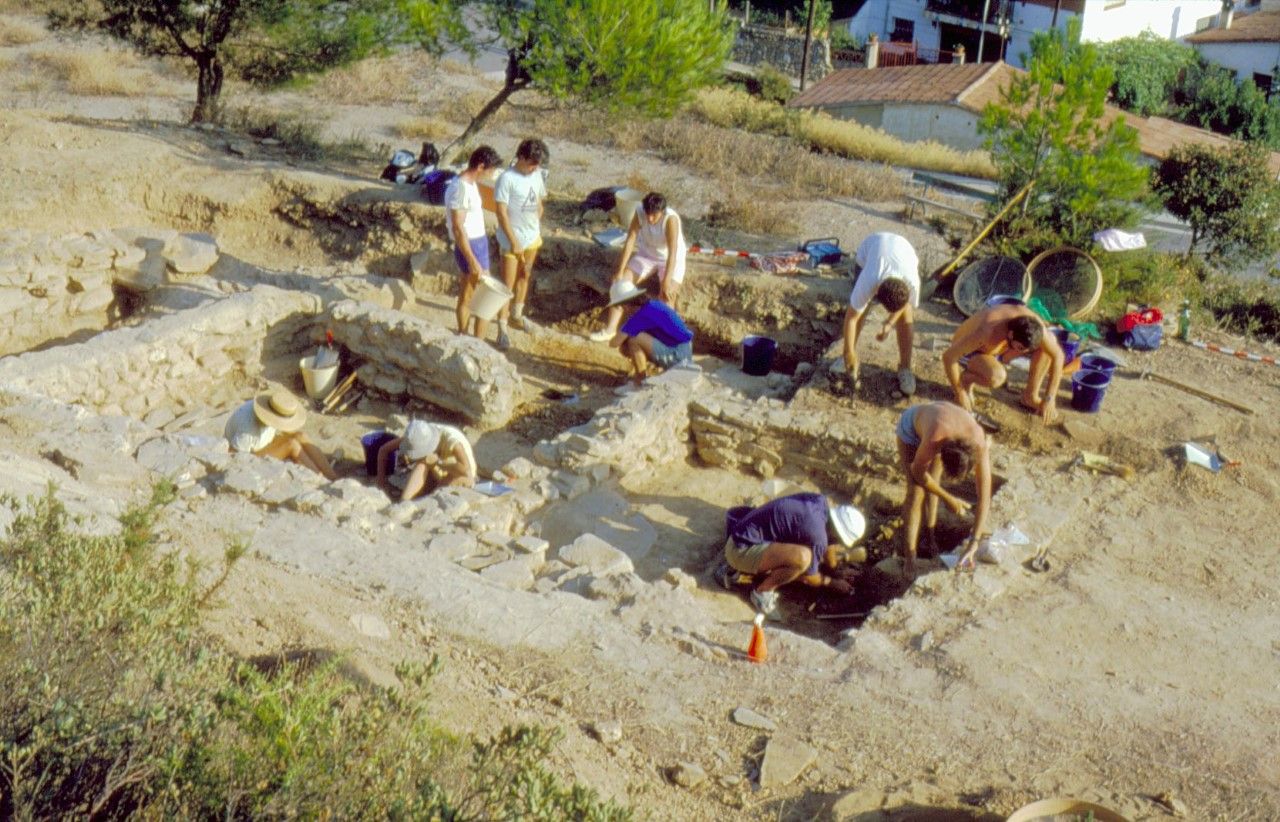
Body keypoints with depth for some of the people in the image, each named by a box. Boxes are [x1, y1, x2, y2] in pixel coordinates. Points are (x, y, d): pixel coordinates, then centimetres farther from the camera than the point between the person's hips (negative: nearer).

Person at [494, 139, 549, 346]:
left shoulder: (536, 175, 2)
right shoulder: (507, 178, -19)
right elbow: (501, 213, -19)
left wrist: (538, 231, 11)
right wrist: (513, 241, -21)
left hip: (532, 238, 7)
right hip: (512, 240, -7)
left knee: (525, 277, 21)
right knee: (507, 284, -3)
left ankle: (517, 315, 39)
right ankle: (502, 328, 3)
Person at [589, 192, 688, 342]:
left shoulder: (671, 219, -32)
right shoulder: (639, 213, -20)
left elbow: (673, 252, -37)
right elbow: (629, 242, -20)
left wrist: (666, 281, -44)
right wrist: (620, 272, -24)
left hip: (670, 259, -4)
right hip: (647, 255, 4)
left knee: (666, 297, -24)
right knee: (620, 282, -11)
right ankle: (610, 329, -10)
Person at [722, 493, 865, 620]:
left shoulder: (820, 500, 0)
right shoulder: (817, 536, -23)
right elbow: (808, 577, -6)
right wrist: (832, 583, 10)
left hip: (742, 536, 10)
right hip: (740, 551, -10)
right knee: (802, 557, -30)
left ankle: (742, 573, 16)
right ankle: (762, 591, -6)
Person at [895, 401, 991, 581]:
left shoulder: (980, 447, -36)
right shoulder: (934, 440, -47)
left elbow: (984, 497, -32)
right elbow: (918, 473, -25)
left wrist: (974, 542, -36)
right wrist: (949, 499, -16)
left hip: (939, 419, 3)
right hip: (911, 426, -3)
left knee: (932, 484, 7)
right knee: (916, 491, -14)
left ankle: (929, 535, 33)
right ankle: (909, 557, -7)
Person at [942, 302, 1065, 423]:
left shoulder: (1033, 324, -27)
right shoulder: (987, 331, -41)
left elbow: (1058, 355, -17)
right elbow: (948, 356, -37)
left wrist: (1049, 399, -22)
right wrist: (960, 394, -27)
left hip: (993, 347, 5)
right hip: (967, 351, -5)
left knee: (1049, 342, -14)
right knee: (996, 376, -38)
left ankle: (1031, 395, 1)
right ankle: (965, 378, -5)